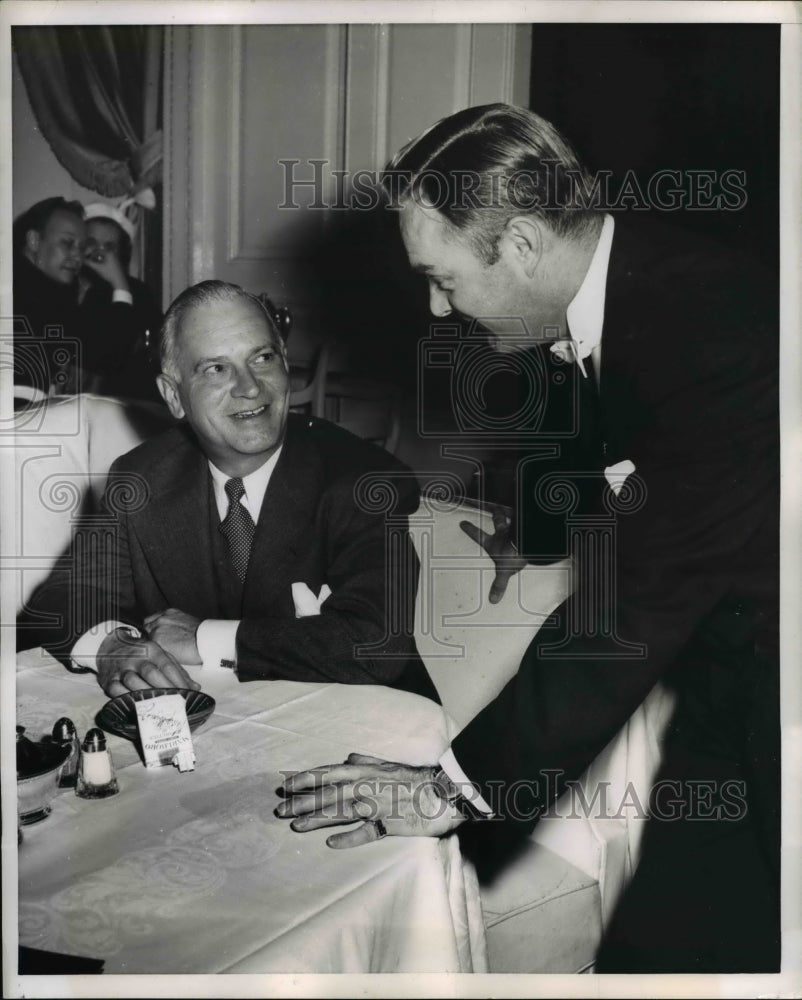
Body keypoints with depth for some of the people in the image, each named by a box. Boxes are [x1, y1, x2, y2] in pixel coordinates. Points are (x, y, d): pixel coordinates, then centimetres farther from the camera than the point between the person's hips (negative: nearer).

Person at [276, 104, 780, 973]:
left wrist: (462, 783, -25)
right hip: (725, 662, 7)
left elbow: (640, 606, -30)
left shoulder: (707, 325, -28)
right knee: (657, 940, 13)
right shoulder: (619, 281, -1)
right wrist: (529, 531, 23)